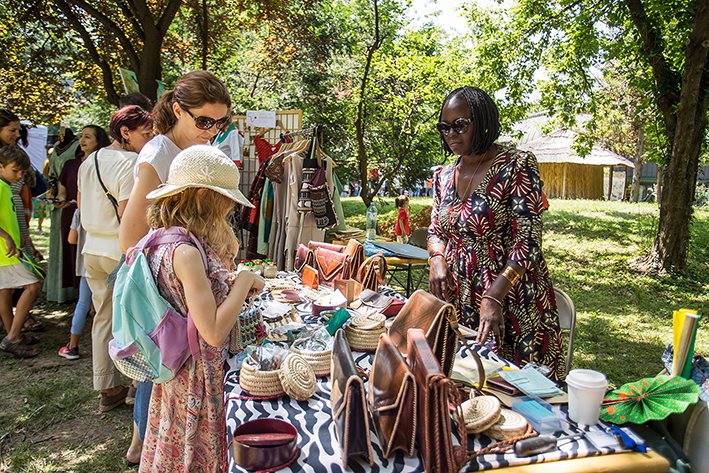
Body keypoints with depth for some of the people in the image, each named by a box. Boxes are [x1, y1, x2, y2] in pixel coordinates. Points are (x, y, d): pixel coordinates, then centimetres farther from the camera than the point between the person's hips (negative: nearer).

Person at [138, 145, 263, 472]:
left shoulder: (166, 240, 2)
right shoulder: (186, 252, -28)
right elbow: (214, 332, -29)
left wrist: (238, 286, 1)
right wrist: (244, 281, -20)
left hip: (176, 369, 9)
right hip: (198, 380, -9)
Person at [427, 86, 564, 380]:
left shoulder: (517, 165, -10)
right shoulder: (443, 176, 8)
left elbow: (528, 240, -16)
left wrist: (494, 296, -26)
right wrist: (437, 258, -6)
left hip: (509, 298, -5)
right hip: (458, 298, 5)